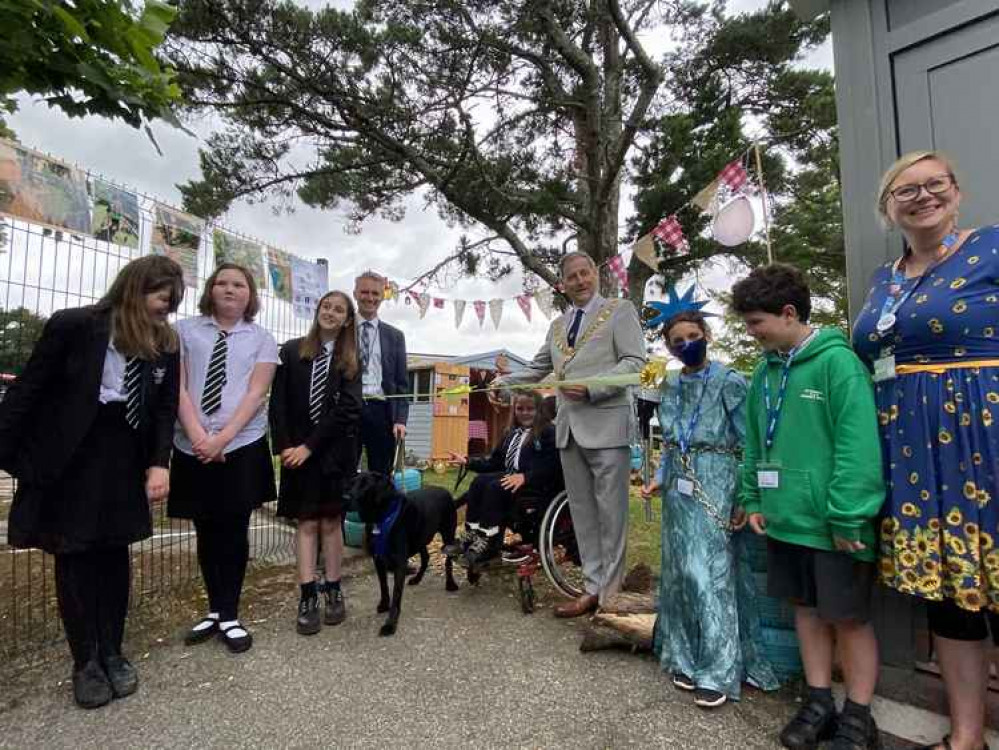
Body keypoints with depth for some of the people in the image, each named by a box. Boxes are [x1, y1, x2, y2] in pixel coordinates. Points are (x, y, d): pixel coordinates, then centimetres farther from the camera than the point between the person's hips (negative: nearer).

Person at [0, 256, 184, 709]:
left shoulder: (165, 344, 3)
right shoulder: (74, 325, -8)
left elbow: (167, 407, 3)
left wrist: (159, 463, -8)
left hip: (125, 459, 3)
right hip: (68, 456, -3)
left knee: (115, 553, 10)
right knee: (74, 555, 6)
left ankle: (112, 652, 25)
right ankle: (85, 660, 21)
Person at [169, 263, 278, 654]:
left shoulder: (261, 339, 4)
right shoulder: (185, 331, 5)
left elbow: (256, 394, -6)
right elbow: (178, 387, -2)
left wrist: (222, 438, -16)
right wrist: (198, 437, -14)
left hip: (242, 447, -1)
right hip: (192, 448, 2)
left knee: (234, 531, 1)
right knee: (206, 532, 11)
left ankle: (230, 616, 16)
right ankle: (214, 610, 27)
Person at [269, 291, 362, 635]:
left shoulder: (352, 361, 2)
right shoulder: (291, 351, 5)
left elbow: (345, 409, -7)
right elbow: (278, 402, 1)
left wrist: (309, 446, -13)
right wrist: (284, 446, -9)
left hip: (335, 451, 0)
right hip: (297, 450, 0)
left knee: (331, 521, 6)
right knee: (306, 522, 2)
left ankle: (333, 591, 15)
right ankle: (308, 598, 7)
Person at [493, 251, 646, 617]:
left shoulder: (620, 311, 2)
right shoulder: (557, 325, 20)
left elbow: (635, 362, -7)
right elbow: (538, 368, 21)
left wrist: (591, 389, -17)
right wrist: (503, 381, 5)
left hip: (606, 426, -6)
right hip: (569, 429, 6)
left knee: (610, 512, 0)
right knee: (582, 512, 10)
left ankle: (611, 592, 12)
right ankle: (593, 588, 20)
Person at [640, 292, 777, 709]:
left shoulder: (729, 383, -6)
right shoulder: (669, 387, 10)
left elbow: (748, 444, -6)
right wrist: (659, 479, 7)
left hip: (715, 487, -5)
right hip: (679, 488, 6)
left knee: (710, 572, -4)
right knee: (680, 572, 10)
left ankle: (717, 669, 9)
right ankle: (686, 658, 24)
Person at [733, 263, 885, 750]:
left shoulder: (837, 361, -14)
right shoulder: (766, 370, 8)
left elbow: (858, 446, -19)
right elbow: (754, 442, 12)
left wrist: (847, 517, -20)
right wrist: (753, 500, 9)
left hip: (830, 522, -6)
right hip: (785, 517, 7)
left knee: (848, 617, 9)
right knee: (805, 608, 17)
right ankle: (819, 703, 33)